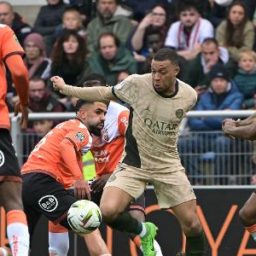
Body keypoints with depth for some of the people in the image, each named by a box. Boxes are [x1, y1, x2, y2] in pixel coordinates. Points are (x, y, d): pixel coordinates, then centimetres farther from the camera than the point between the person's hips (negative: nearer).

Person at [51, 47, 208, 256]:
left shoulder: (189, 96, -10)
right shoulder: (137, 83, -17)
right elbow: (106, 93, 1)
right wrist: (66, 89, 4)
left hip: (168, 166, 1)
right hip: (133, 164, -1)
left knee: (192, 225, -5)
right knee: (108, 211, -22)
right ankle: (144, 232, 10)